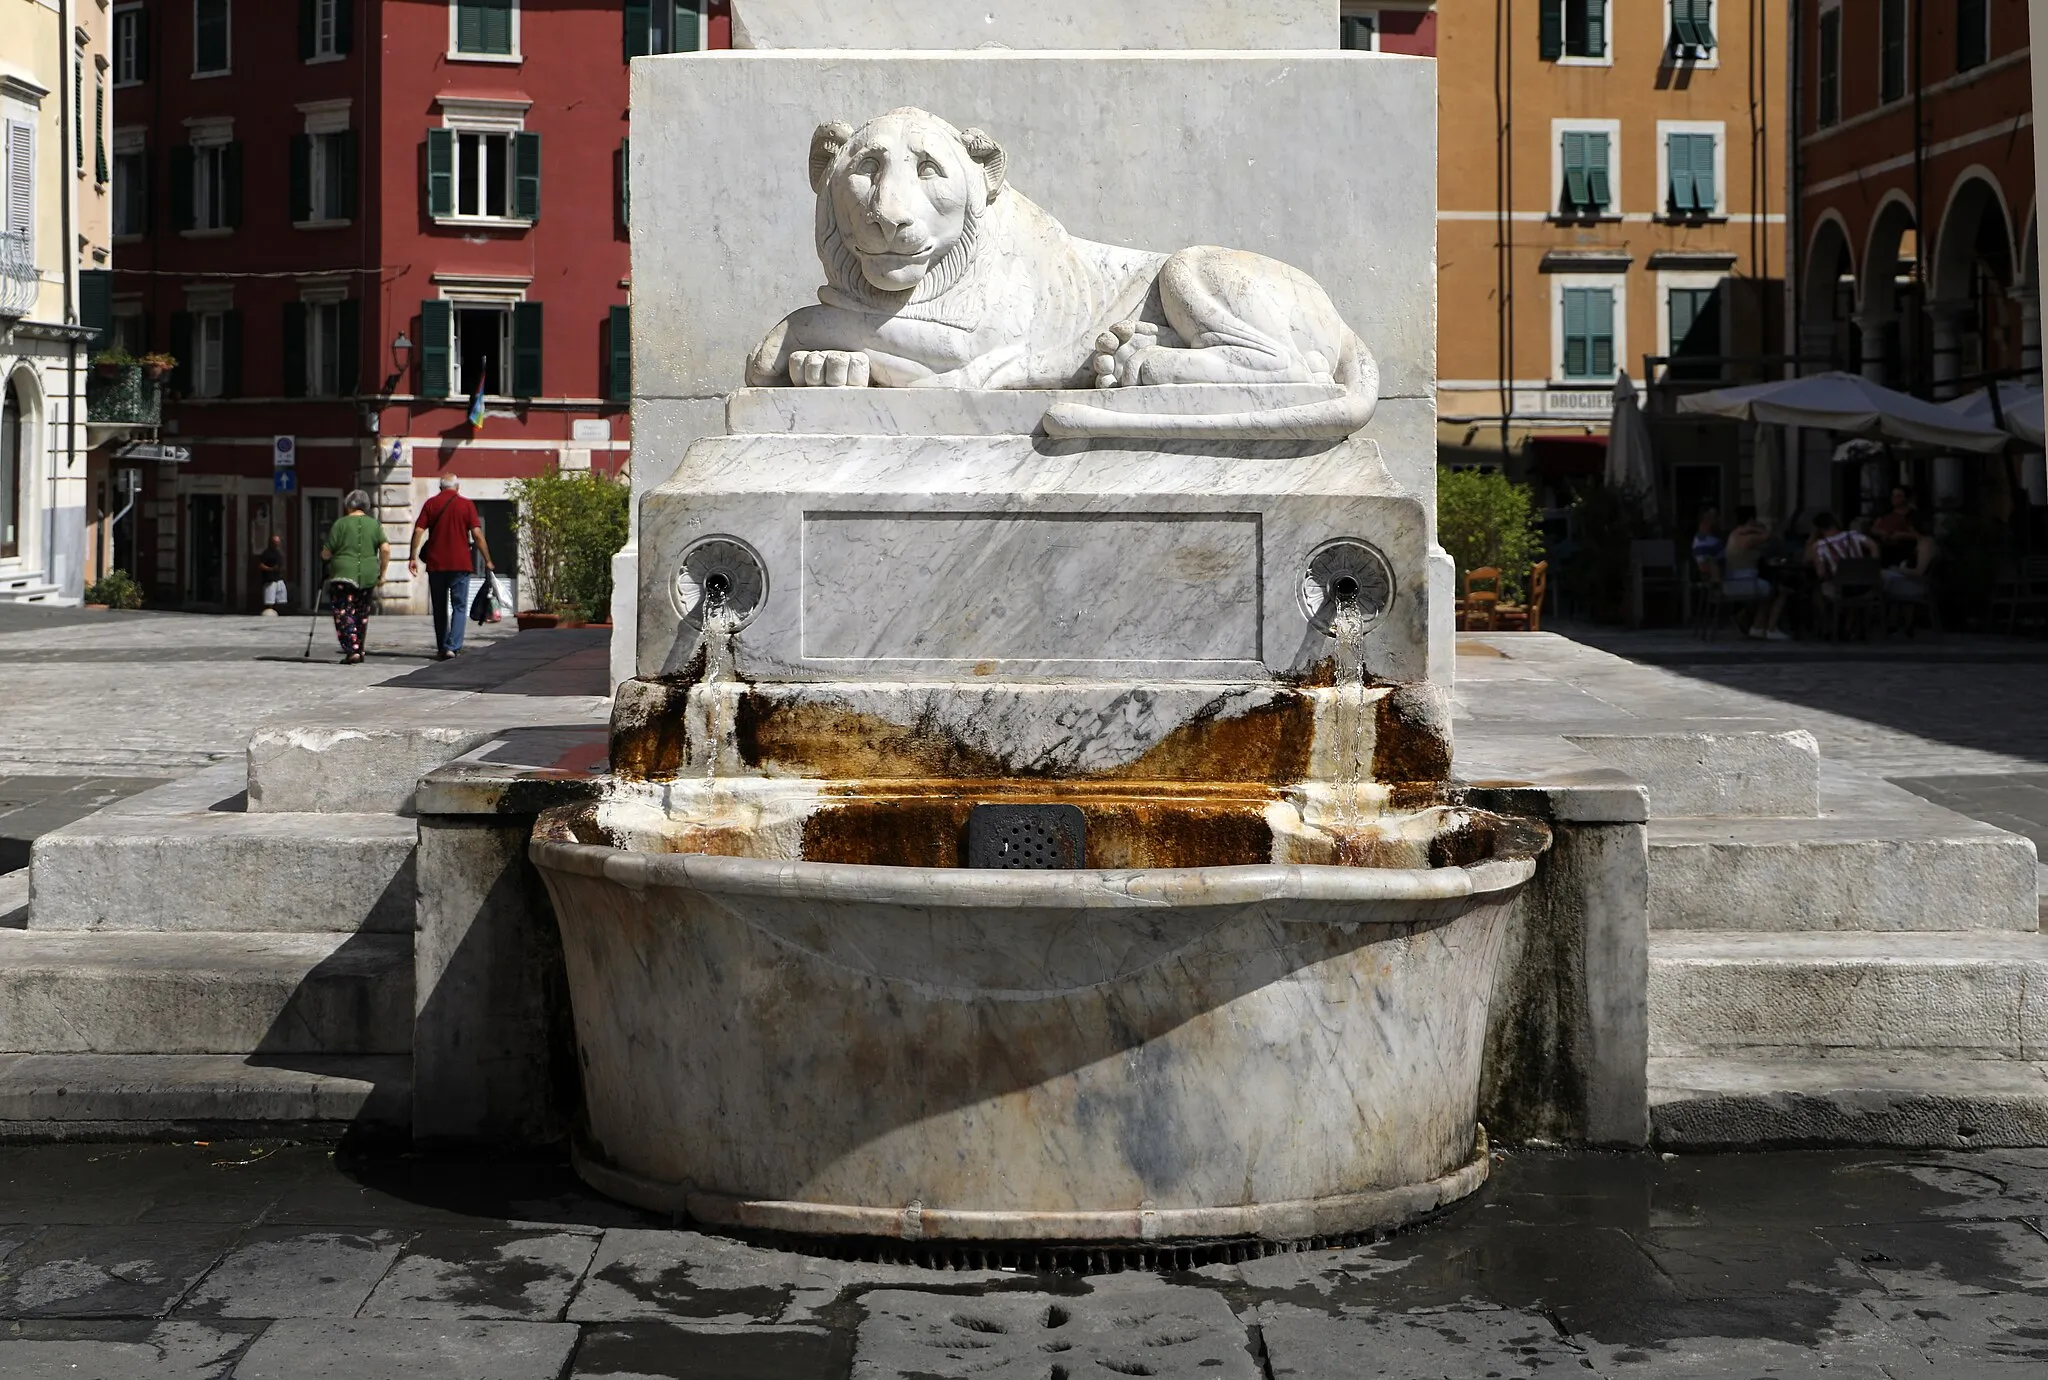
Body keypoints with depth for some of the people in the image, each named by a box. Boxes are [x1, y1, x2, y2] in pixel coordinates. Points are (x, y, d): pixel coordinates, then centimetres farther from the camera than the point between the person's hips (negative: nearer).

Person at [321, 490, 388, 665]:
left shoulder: (340, 524, -2)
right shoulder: (375, 524, 6)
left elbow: (326, 554, 0)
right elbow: (386, 549, -4)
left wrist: (323, 554, 23)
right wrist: (382, 573, 4)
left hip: (343, 574, -4)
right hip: (368, 577, 4)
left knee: (344, 614, -3)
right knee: (362, 615, 16)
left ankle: (352, 651, -17)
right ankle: (359, 652, 20)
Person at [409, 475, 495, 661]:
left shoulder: (430, 504, 6)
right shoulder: (466, 505, 0)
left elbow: (418, 531, -2)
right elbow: (477, 535, -5)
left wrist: (413, 557, 0)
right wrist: (487, 561, 0)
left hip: (435, 564, 2)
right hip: (460, 564, -2)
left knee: (440, 608, 12)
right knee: (459, 606, 2)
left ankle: (441, 649, 16)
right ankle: (453, 647, -12)